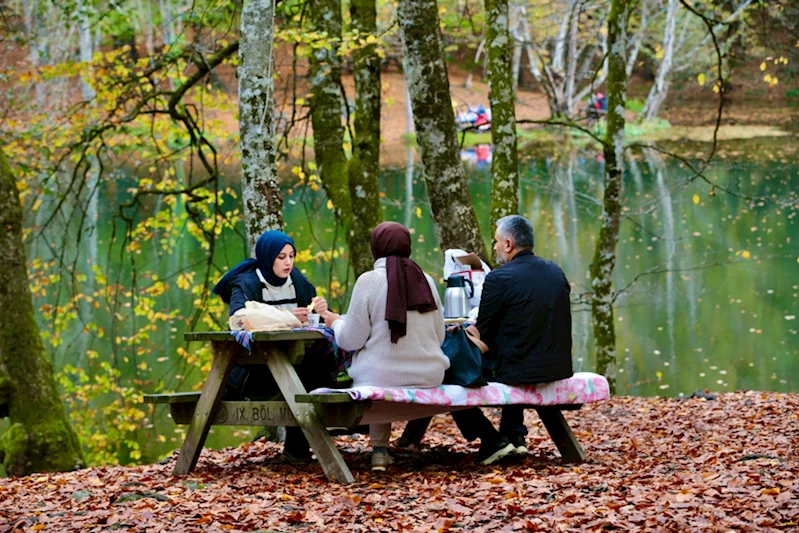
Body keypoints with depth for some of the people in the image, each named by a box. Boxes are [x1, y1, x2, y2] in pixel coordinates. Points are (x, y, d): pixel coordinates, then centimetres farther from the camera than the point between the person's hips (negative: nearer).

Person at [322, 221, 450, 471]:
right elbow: (439, 336, 10)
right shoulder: (426, 280, 4)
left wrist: (336, 322, 16)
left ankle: (379, 450, 18)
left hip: (379, 376, -3)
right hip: (429, 376, 3)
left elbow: (351, 340, -5)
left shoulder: (368, 281, -7)